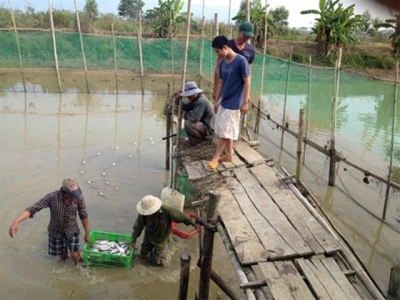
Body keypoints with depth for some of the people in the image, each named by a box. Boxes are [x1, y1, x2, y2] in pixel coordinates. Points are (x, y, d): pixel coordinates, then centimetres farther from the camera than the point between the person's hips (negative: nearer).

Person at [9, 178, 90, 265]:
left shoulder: (79, 197, -26)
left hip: (72, 231, 0)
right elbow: (33, 208, -29)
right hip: (56, 231, 1)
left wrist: (87, 233, -3)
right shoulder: (52, 197, -29)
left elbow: (83, 216, -12)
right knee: (63, 256, 14)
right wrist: (16, 222, -43)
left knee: (75, 256, -6)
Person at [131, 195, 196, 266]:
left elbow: (180, 216, -22)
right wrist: (134, 240, -12)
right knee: (143, 253, 17)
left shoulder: (166, 210, -36)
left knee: (154, 262, 0)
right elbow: (138, 226, -16)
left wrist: (190, 222, -9)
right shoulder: (144, 212, -28)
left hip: (161, 238, -3)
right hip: (149, 236, 3)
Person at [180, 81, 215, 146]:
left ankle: (202, 138, -4)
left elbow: (194, 118, -33)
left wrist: (187, 114, -12)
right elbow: (185, 107, 8)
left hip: (208, 128, -11)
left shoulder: (201, 101, -26)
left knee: (188, 124, -28)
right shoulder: (195, 99, 7)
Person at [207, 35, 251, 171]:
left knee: (225, 131, -2)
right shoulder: (223, 63, 6)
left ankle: (215, 157, 7)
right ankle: (228, 155, 25)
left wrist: (245, 102, -16)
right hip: (223, 102, 8)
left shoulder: (241, 61, -16)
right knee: (225, 130, 14)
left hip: (233, 103, -8)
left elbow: (247, 82, -15)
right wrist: (216, 101, 14)